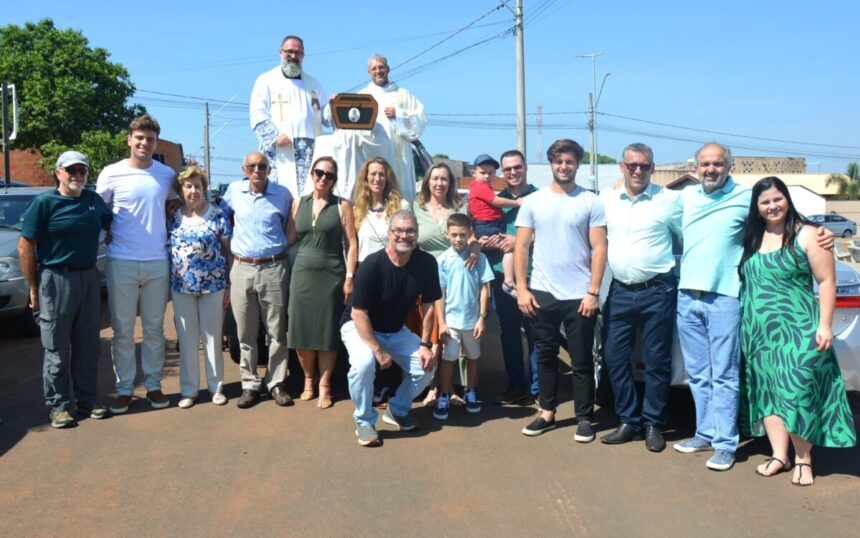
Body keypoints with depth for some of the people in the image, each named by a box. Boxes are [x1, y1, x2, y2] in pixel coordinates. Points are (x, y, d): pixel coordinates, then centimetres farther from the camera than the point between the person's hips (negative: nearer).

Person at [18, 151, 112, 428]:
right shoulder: (44, 202, -7)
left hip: (89, 278, 5)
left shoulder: (95, 200, 6)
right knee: (57, 349, 2)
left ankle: (87, 400, 20)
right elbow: (25, 246, -6)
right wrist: (33, 288, -7)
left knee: (88, 345, 10)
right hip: (56, 280, -5)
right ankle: (58, 406, 11)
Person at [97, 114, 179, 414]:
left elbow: (177, 203, 21)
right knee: (122, 329, 4)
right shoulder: (111, 174, -1)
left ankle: (153, 385, 20)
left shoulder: (167, 175, 5)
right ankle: (124, 388, 14)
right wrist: (111, 236, -7)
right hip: (121, 263, -2)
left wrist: (165, 229, 6)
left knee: (154, 328, 9)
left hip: (158, 263, 2)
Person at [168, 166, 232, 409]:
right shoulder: (174, 217, 6)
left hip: (213, 285, -2)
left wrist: (230, 286, -3)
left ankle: (217, 387, 18)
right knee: (187, 339, 8)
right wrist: (170, 284, 5)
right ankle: (189, 389, 18)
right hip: (182, 287, 2)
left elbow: (228, 250, 0)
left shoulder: (218, 215, -2)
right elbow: (166, 249, 12)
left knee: (213, 337, 7)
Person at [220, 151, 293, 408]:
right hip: (242, 268, 1)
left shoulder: (283, 194, 1)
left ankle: (276, 383, 15)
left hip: (274, 269, -1)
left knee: (277, 331, 3)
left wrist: (280, 249, 5)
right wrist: (232, 248, 14)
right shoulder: (234, 191, 5)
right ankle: (250, 385, 15)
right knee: (245, 333, 6)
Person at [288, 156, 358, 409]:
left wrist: (349, 277, -9)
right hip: (302, 273, 3)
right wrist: (289, 270, 4)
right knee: (301, 330, 5)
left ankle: (324, 386, 13)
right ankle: (308, 379, 24)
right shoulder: (298, 203, 9)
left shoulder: (342, 206, 1)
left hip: (331, 274, -2)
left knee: (327, 332, 1)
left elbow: (352, 244, -2)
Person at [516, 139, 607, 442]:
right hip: (542, 294, 2)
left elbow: (599, 249, -4)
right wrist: (521, 289, -2)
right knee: (545, 356, 13)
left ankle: (585, 418, 18)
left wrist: (593, 292, -10)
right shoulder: (533, 202, 5)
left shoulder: (590, 202, -1)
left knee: (582, 361, 6)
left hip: (579, 295, -2)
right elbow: (521, 247, 5)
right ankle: (547, 413, 25)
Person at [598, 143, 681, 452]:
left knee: (657, 361, 3)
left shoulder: (669, 199, -4)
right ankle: (628, 421, 20)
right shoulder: (606, 199, 6)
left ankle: (653, 425, 17)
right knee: (614, 357, 6)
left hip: (657, 291, -3)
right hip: (619, 291, 4)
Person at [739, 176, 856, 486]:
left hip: (797, 330, -5)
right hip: (757, 332, 5)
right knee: (766, 392, 7)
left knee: (798, 391, -6)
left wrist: (824, 325, -11)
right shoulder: (751, 239, 12)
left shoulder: (806, 235, -3)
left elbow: (826, 281, -5)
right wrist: (746, 325, 12)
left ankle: (803, 460, 8)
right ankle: (779, 456, 16)